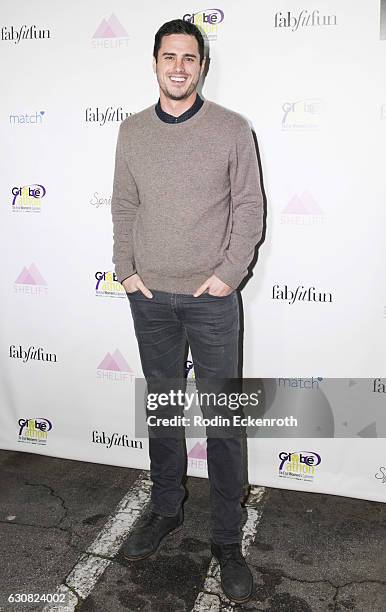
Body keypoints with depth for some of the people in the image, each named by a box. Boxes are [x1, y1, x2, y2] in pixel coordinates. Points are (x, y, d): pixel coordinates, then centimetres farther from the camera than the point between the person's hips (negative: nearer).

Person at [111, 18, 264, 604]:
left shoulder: (232, 129, -1)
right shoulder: (133, 130, 7)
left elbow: (249, 207, -2)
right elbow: (123, 206, 10)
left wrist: (229, 273, -10)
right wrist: (125, 269, 1)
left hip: (212, 297, -3)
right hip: (149, 297, 3)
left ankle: (228, 538, 18)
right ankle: (166, 509, 34)